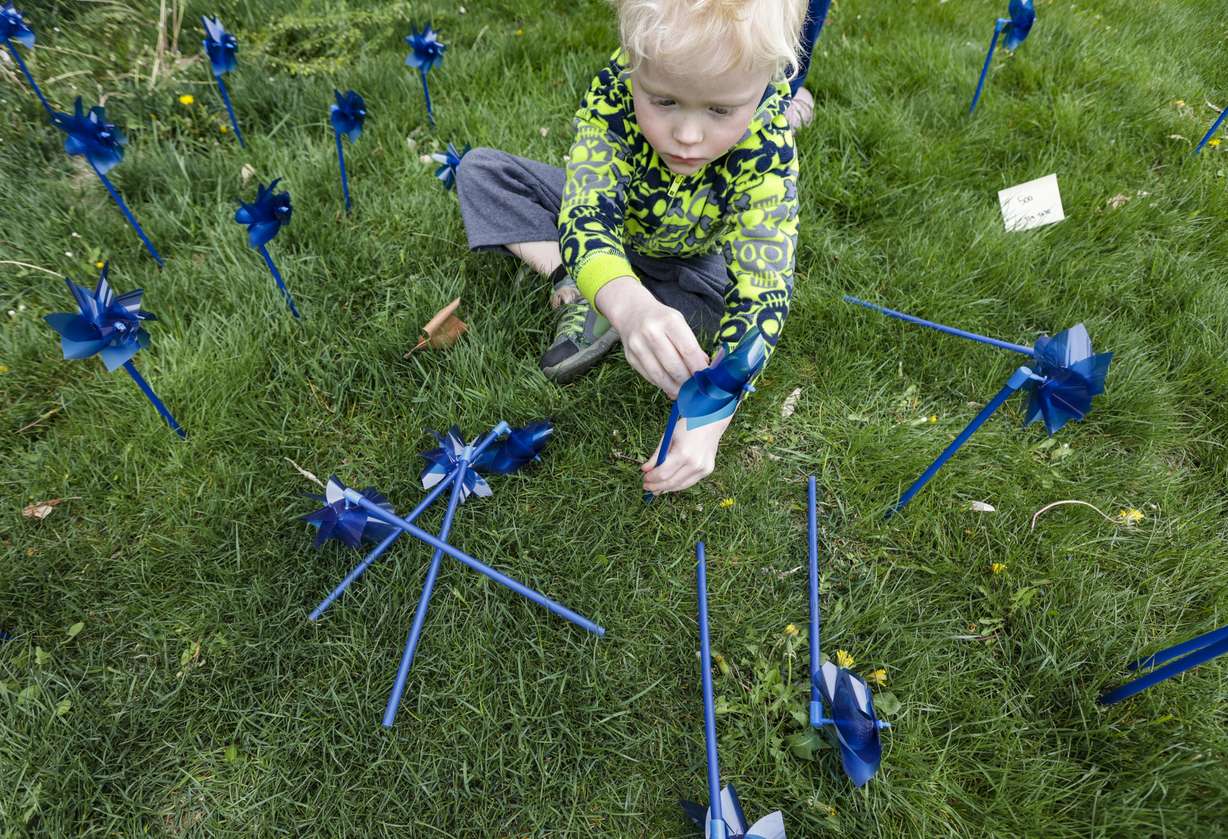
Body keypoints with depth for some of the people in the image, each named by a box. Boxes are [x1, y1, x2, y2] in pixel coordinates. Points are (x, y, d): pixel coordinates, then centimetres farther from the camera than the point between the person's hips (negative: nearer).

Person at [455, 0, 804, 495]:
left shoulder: (767, 155, -36)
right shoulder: (614, 91, -34)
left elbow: (761, 295, -40)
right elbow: (585, 212, -44)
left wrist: (709, 417, -53)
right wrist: (628, 303, -67)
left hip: (685, 263, 0)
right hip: (610, 219, 1)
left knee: (734, 301, -30)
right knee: (480, 169, -11)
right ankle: (576, 286, -24)